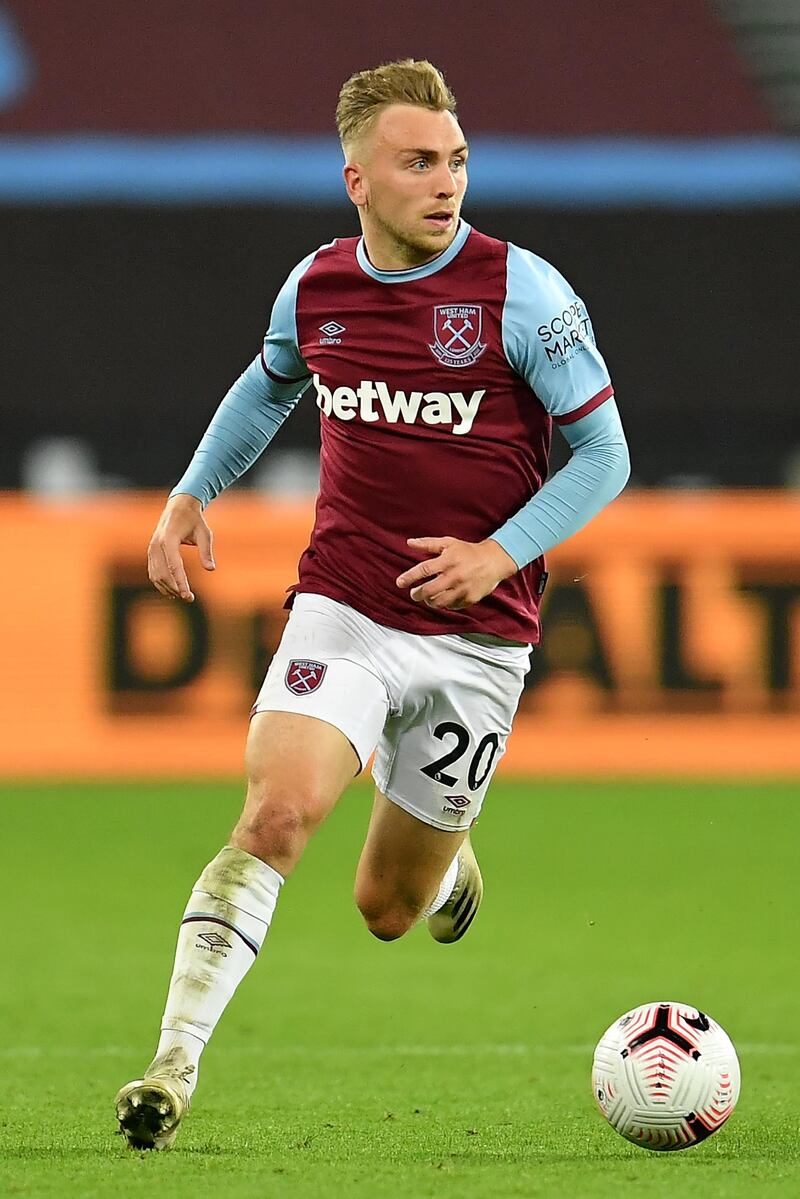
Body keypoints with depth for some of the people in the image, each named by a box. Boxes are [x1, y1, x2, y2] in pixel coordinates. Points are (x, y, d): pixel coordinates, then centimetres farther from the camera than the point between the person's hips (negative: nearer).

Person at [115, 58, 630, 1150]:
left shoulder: (520, 290, -10)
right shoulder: (314, 287, 1)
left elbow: (603, 453, -4)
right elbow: (267, 387, 25)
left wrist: (502, 552, -16)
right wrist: (193, 494, 13)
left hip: (478, 637, -1)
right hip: (342, 610, 1)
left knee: (388, 910, 8)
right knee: (277, 813, -24)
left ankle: (447, 849, 46)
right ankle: (175, 1065, -22)